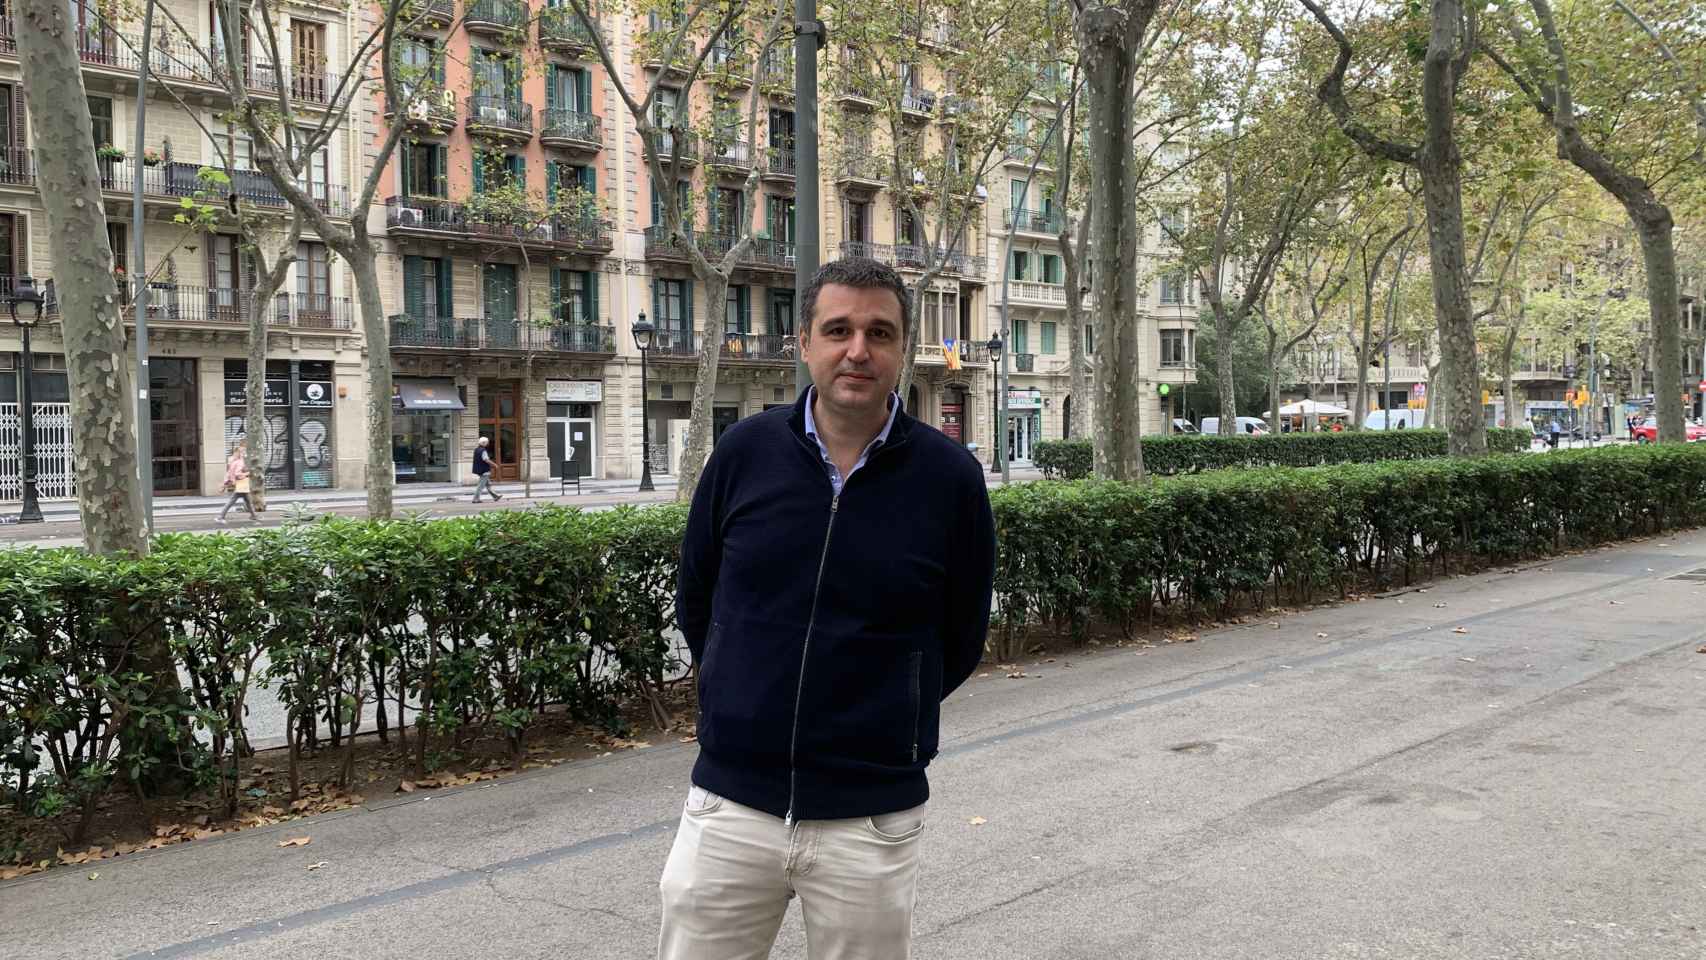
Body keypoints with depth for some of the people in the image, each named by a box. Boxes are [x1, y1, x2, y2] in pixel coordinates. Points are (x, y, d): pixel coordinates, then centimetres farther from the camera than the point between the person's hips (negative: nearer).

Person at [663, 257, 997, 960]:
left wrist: (882, 720, 9)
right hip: (729, 804, 2)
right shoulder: (746, 451, -2)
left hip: (872, 820, -1)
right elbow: (694, 601, 11)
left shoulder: (948, 476, -7)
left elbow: (960, 641, 6)